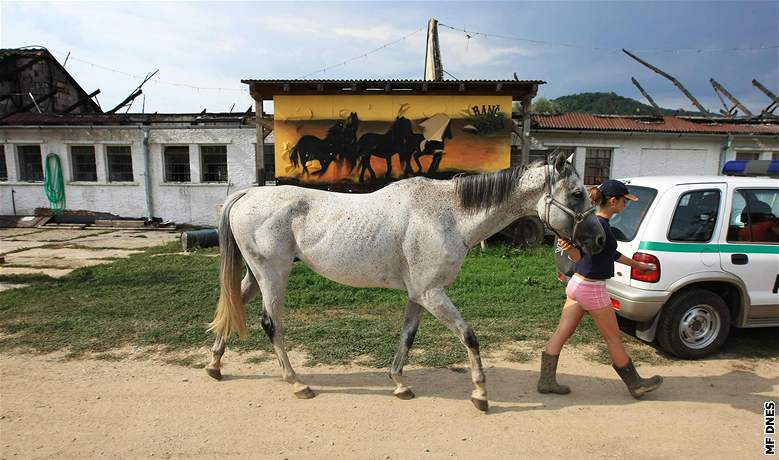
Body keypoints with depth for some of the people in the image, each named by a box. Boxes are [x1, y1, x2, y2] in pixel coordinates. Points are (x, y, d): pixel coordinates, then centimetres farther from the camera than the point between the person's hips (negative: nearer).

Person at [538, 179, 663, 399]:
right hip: (592, 290, -9)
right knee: (614, 339, 9)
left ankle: (546, 381, 15)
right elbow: (579, 257, -25)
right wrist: (569, 248, -47)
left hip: (577, 284, 9)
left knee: (561, 334, 9)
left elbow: (611, 253, 23)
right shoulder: (599, 225, -20)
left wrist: (637, 265, 35)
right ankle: (636, 385, 28)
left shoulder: (599, 223, 10)